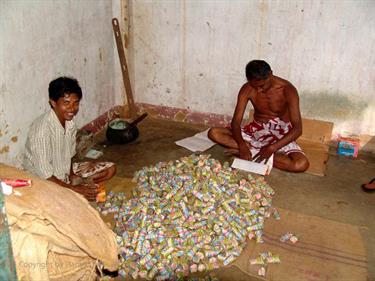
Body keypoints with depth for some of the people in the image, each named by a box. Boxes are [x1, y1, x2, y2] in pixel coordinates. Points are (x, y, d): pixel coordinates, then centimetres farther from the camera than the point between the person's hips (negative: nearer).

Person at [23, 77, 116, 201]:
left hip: (65, 171, 8)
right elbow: (44, 175, -27)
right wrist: (75, 189, -25)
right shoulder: (42, 130, -30)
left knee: (110, 168, 2)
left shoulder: (69, 121, -6)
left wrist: (72, 175, -9)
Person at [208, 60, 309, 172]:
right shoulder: (247, 89, -11)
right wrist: (242, 145, -34)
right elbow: (236, 121, -14)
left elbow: (297, 128, -22)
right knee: (213, 133, -19)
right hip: (256, 131, 2)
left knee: (301, 164, -33)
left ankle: (253, 152, -23)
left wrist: (272, 148, -34)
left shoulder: (287, 90, -19)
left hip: (280, 135, -2)